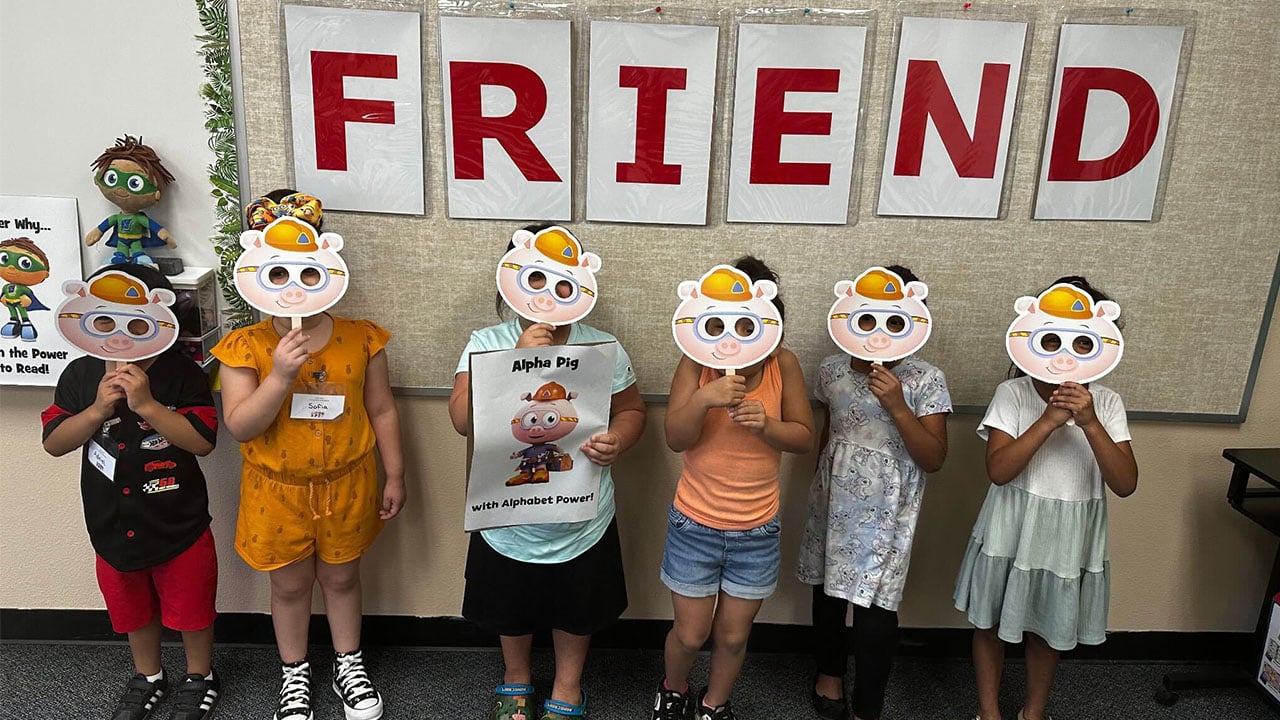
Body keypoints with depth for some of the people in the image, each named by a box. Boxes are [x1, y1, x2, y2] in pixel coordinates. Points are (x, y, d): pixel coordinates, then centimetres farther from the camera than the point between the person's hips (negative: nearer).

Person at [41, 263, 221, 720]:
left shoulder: (181, 374, -17)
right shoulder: (81, 375, -5)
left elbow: (203, 441, -23)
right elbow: (53, 443, -5)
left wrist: (146, 404, -31)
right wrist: (97, 411, -22)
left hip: (179, 524, -4)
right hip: (113, 524, 4)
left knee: (190, 605, 14)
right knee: (133, 610, 23)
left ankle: (199, 676, 38)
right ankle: (147, 677, 46)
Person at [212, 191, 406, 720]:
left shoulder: (361, 338, -9)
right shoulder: (246, 347, -12)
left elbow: (382, 411, -1)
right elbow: (239, 427, -17)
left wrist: (394, 476, 2)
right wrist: (279, 376, -30)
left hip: (347, 485, 1)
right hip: (278, 492, 0)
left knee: (341, 578, 19)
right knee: (290, 585, 18)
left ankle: (349, 666, 42)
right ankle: (294, 675, 42)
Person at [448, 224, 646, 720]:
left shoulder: (604, 348, -10)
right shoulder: (487, 344, -12)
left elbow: (632, 409, 2)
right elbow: (463, 420, -22)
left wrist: (617, 439, -21)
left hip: (582, 524, 0)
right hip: (509, 523, 0)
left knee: (577, 614, 23)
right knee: (511, 612, 24)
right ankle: (516, 679, 55)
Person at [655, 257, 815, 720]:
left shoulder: (784, 364, -10)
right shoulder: (696, 362, -13)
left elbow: (804, 438, -5)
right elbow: (676, 438, -17)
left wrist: (766, 424, -25)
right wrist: (704, 399, -34)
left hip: (757, 530, 1)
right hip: (695, 525, -1)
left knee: (733, 636, 16)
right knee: (690, 634, 12)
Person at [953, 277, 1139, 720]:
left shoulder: (1106, 404, -7)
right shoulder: (1013, 393, -14)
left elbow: (1125, 484, -15)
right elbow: (998, 470, -22)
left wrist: (1089, 423, -26)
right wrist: (1048, 420, -28)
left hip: (1070, 536, 2)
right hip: (1011, 532, -2)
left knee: (1048, 629, 20)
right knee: (991, 622, 14)